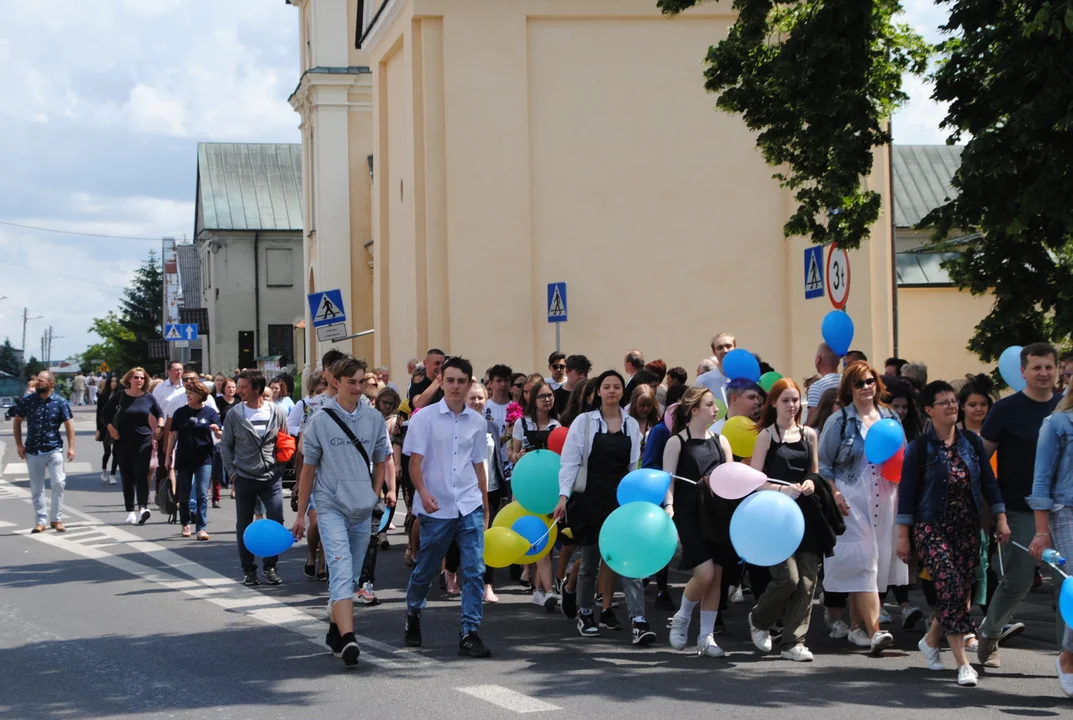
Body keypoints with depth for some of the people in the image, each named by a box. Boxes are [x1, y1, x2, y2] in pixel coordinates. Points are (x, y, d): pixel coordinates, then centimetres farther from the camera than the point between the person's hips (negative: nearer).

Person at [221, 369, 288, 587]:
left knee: (276, 522, -7)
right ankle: (248, 569, 16)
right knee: (244, 526, 5)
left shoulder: (276, 412, 1)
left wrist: (280, 465, 0)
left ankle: (270, 567, 8)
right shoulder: (234, 415, 1)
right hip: (244, 478, 0)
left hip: (272, 478, 0)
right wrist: (232, 472, -2)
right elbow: (225, 446, 6)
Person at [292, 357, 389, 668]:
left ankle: (335, 630, 28)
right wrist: (301, 515, 5)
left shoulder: (374, 419, 5)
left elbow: (380, 461, 18)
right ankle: (347, 639, -25)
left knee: (351, 577, 11)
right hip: (331, 506, -4)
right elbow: (308, 469, 3)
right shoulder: (320, 421, -3)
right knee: (341, 571, -16)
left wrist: (375, 495, 7)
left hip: (362, 510, 4)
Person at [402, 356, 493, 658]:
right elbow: (415, 462, -7)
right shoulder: (425, 417, -4)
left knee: (474, 570, -7)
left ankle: (470, 633, -3)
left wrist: (485, 505, 17)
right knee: (425, 569, 11)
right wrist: (423, 492, -23)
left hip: (470, 507, 2)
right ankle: (413, 615, 37)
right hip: (436, 508, -2)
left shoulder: (477, 421, 7)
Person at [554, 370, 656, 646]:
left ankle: (639, 621, -16)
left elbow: (635, 465, 12)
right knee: (590, 560, 6)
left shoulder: (631, 424, 9)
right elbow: (570, 461, -4)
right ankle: (585, 614, 27)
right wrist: (563, 496, -14)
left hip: (622, 498, 2)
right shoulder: (584, 422, -1)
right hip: (591, 497, -2)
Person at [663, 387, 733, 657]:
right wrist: (669, 507, -22)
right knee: (705, 573, -16)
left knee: (716, 576, 2)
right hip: (689, 514, -5)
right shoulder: (677, 442, -2)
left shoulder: (720, 441, 12)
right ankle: (682, 618, 11)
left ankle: (706, 638, 10)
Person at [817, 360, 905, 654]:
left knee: (872, 563, 7)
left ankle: (857, 626, 17)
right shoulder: (839, 421, 0)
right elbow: (823, 464, 0)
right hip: (853, 501, -5)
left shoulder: (891, 418, 13)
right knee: (863, 562, -12)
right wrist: (834, 494, -10)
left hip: (884, 500, 5)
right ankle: (874, 630, -19)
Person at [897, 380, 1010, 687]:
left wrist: (1001, 519, 4)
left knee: (962, 590, 7)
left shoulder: (971, 442, 6)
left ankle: (930, 640, 32)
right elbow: (906, 492, -3)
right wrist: (903, 536, -5)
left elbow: (988, 482, 11)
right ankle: (963, 663, -14)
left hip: (968, 527, 5)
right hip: (932, 527, -5)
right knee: (951, 587, -15)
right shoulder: (919, 448, -5)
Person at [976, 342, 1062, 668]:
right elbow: (981, 456, -2)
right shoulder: (1007, 409, -5)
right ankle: (989, 633, 22)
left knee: (1065, 583, 0)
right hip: (1020, 511, -4)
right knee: (1017, 582, -2)